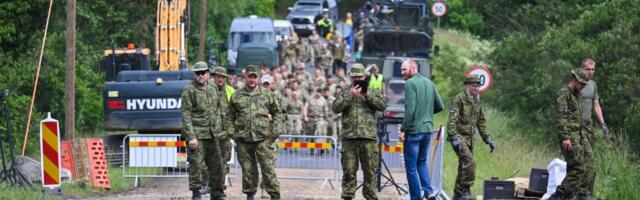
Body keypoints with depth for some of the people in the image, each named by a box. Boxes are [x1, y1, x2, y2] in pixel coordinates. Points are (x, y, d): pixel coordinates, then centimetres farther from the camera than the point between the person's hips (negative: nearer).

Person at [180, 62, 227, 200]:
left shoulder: (212, 90, 13)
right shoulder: (189, 90, -6)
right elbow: (186, 115, -11)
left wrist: (218, 130, 14)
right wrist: (191, 136, -17)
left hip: (212, 135, 6)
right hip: (197, 134, -6)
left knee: (216, 165, 8)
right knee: (196, 164, -5)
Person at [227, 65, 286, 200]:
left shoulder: (267, 95, 6)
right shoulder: (237, 96, 9)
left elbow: (279, 113, 12)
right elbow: (230, 117, 14)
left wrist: (275, 131, 1)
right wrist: (232, 133, 2)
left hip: (263, 139, -2)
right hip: (243, 140, 2)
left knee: (268, 168, -7)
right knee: (248, 169, 6)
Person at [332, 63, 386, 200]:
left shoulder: (371, 93, 14)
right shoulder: (344, 93, 13)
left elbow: (382, 105, -1)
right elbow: (336, 108, -2)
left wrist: (367, 95, -12)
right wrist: (350, 96, -12)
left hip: (369, 137, 0)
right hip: (349, 137, 0)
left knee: (370, 171, 1)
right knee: (349, 171, 0)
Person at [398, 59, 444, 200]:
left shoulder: (410, 84, -12)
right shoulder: (429, 83, 11)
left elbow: (410, 109, -19)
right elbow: (439, 106, 14)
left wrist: (403, 130, -14)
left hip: (413, 130, -7)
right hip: (427, 129, 7)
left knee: (411, 167, 2)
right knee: (422, 162, 21)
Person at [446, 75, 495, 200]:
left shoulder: (477, 101, 12)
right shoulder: (459, 99, -11)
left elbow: (481, 122, 20)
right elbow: (452, 120, -18)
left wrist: (487, 139, 13)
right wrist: (454, 138, -28)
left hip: (469, 138, 8)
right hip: (458, 136, -8)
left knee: (464, 166, 8)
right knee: (469, 162, -20)